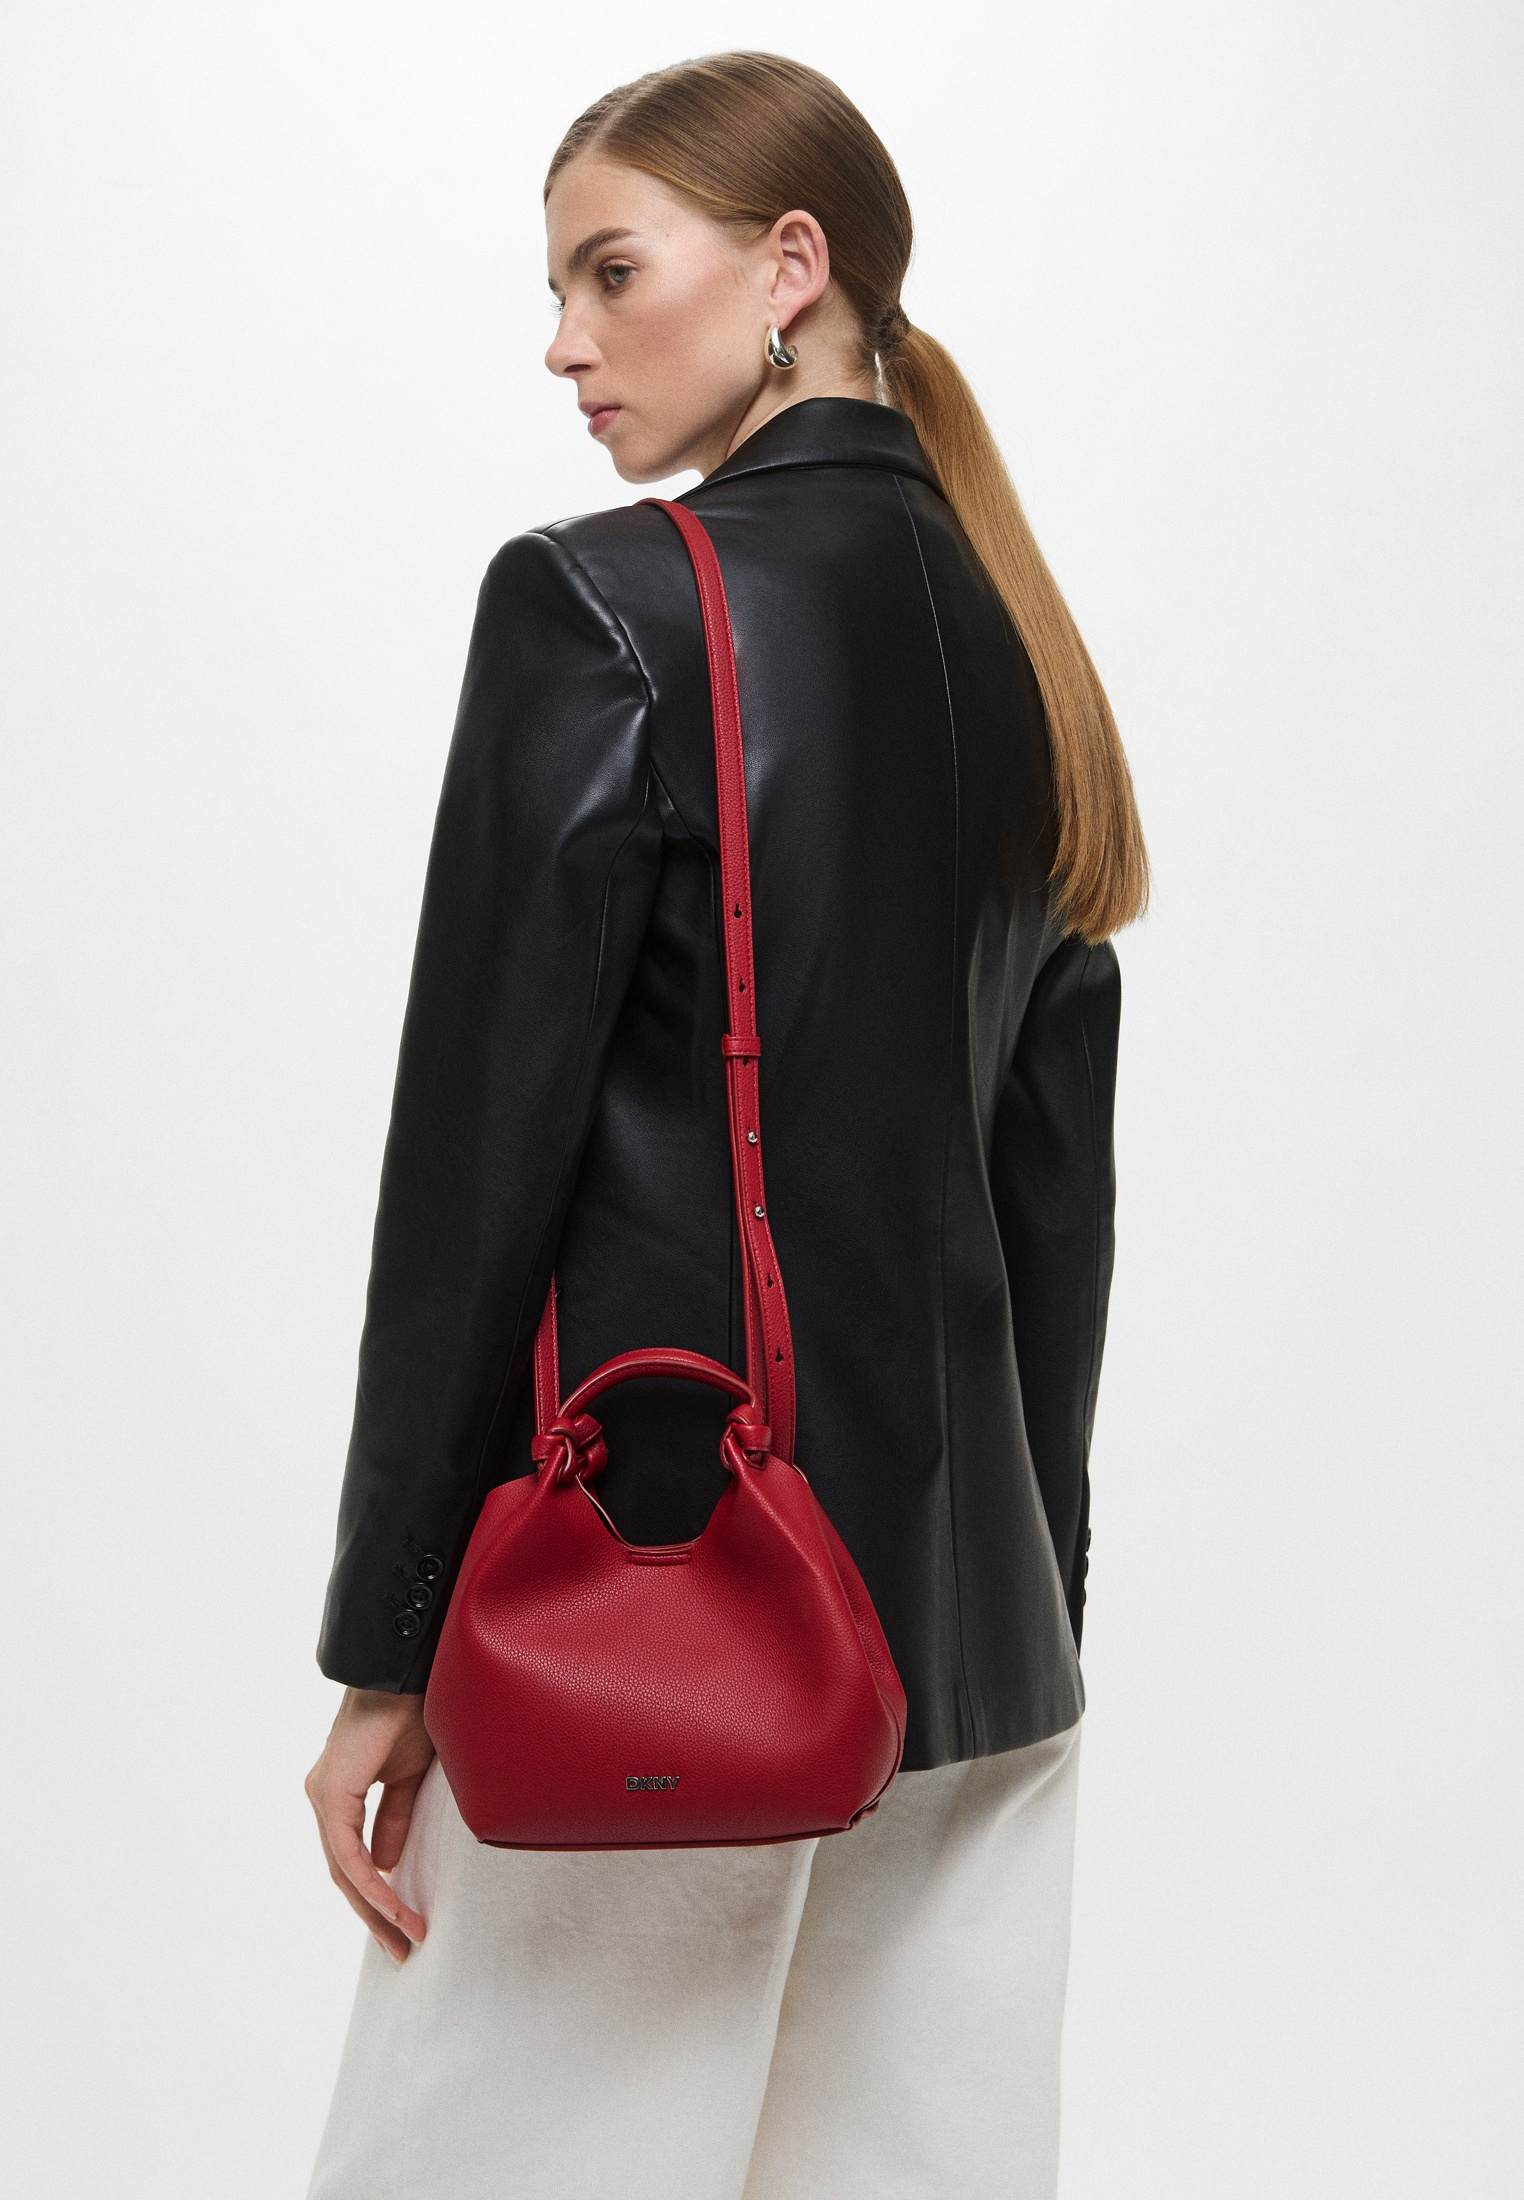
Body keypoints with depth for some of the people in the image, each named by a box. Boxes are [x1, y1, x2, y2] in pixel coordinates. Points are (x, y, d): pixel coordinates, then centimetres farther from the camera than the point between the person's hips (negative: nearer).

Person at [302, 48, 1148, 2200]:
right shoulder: (1026, 653, 11)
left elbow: (482, 1157, -12)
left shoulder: (603, 608, -10)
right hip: (974, 1612, 7)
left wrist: (386, 1653, -6)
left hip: (645, 1588, -7)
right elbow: (1060, 1189, 13)